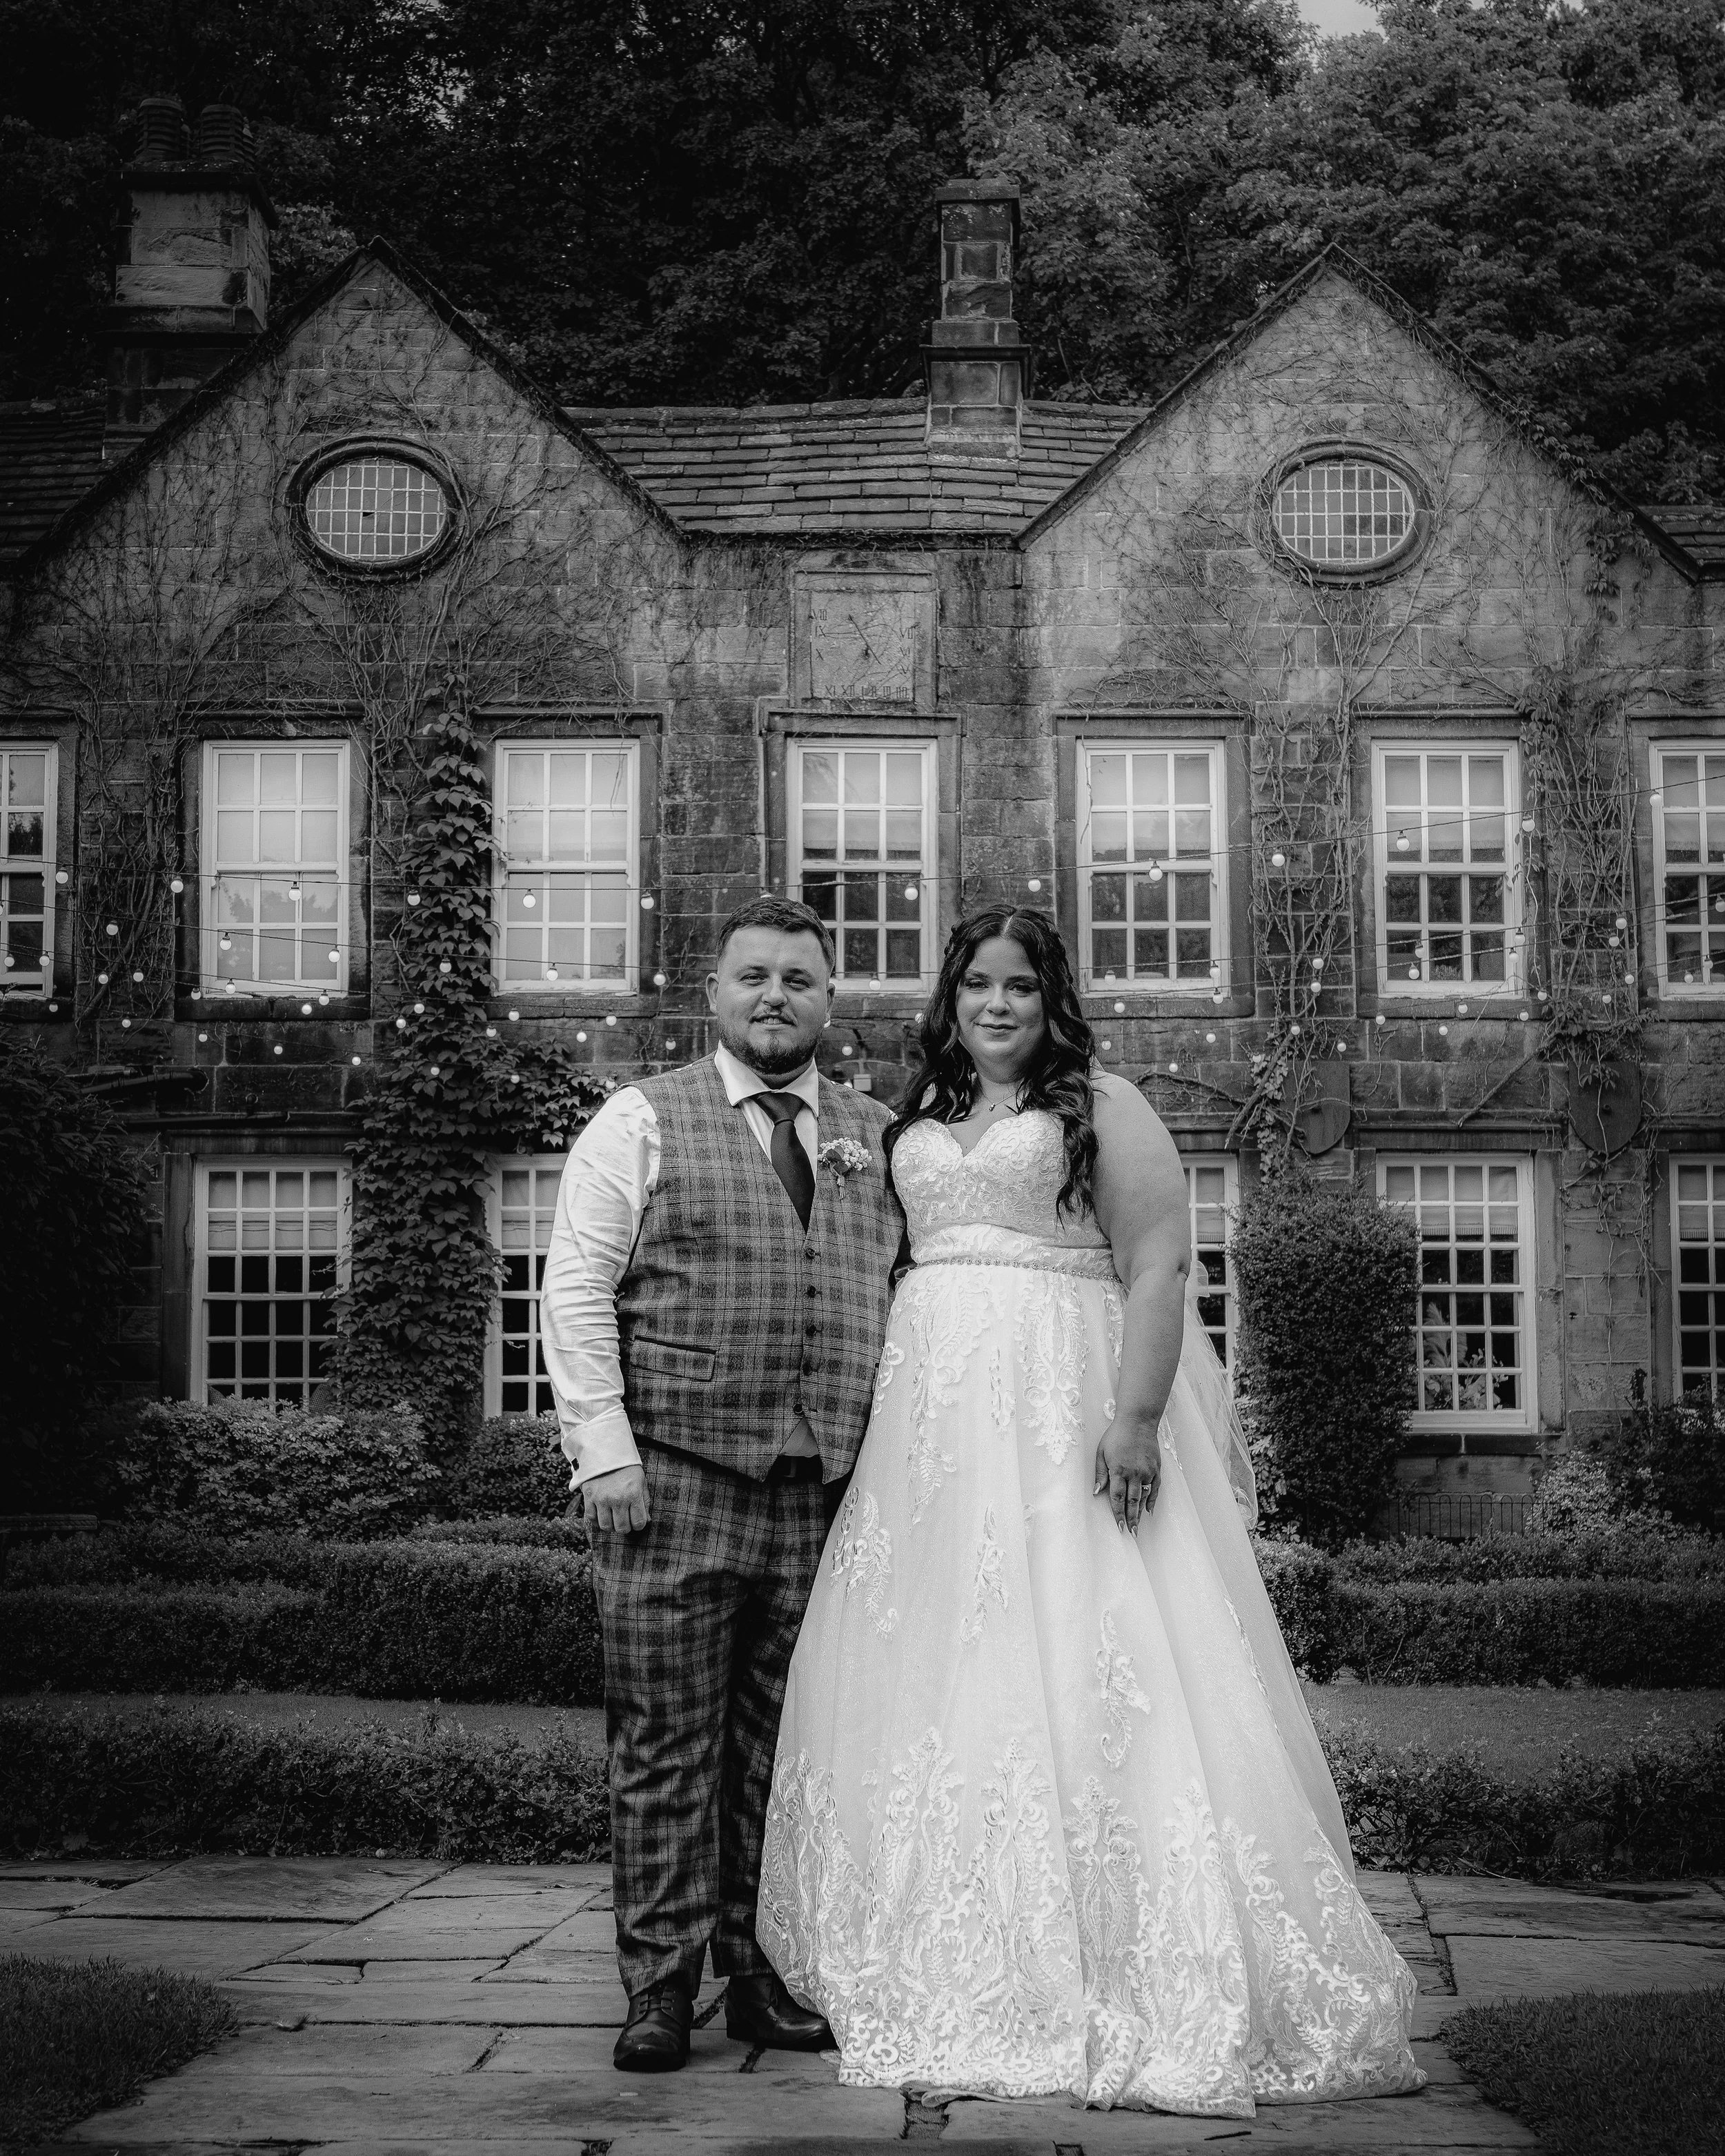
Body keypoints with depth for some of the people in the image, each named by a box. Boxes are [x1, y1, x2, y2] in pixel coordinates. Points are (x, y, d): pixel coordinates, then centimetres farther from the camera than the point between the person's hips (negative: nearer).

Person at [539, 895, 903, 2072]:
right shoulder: (643, 1121, 4)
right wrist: (605, 1448, -9)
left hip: (827, 1488, 3)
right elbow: (576, 1289, -1)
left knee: (791, 1741, 7)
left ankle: (767, 1973, 17)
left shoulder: (876, 1135, 16)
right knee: (668, 1736, -1)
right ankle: (661, 1983, 6)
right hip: (675, 1478, -3)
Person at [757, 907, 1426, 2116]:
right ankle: (953, 1977, 11)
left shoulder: (1103, 1109, 0)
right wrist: (880, 1417, 9)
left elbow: (1158, 1269, -9)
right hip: (931, 1426, 6)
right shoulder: (918, 1119, 19)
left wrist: (1135, 1415, -20)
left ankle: (1137, 1981, -4)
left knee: (1078, 1674, -9)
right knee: (930, 1681, 4)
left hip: (1063, 1417, -6)